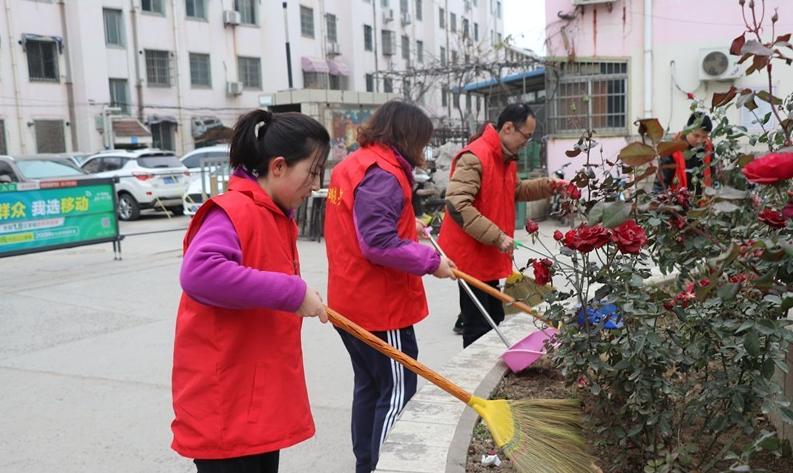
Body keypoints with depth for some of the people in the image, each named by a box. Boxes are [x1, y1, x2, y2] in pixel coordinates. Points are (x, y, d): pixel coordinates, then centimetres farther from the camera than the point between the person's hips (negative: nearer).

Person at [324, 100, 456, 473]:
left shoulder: (351, 166, 11)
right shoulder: (383, 174, -20)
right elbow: (379, 245, -27)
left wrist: (408, 226, 13)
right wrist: (430, 260, -18)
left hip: (352, 302, 10)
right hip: (379, 306, -10)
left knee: (370, 386, 20)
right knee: (398, 394, 2)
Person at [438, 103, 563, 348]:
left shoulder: (506, 158, 13)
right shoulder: (474, 157, -20)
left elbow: (515, 190, 27)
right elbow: (457, 205, -29)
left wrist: (546, 186, 10)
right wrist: (497, 237, -28)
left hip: (489, 256, 10)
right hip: (471, 255, -10)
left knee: (494, 322, 18)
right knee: (478, 328, -3)